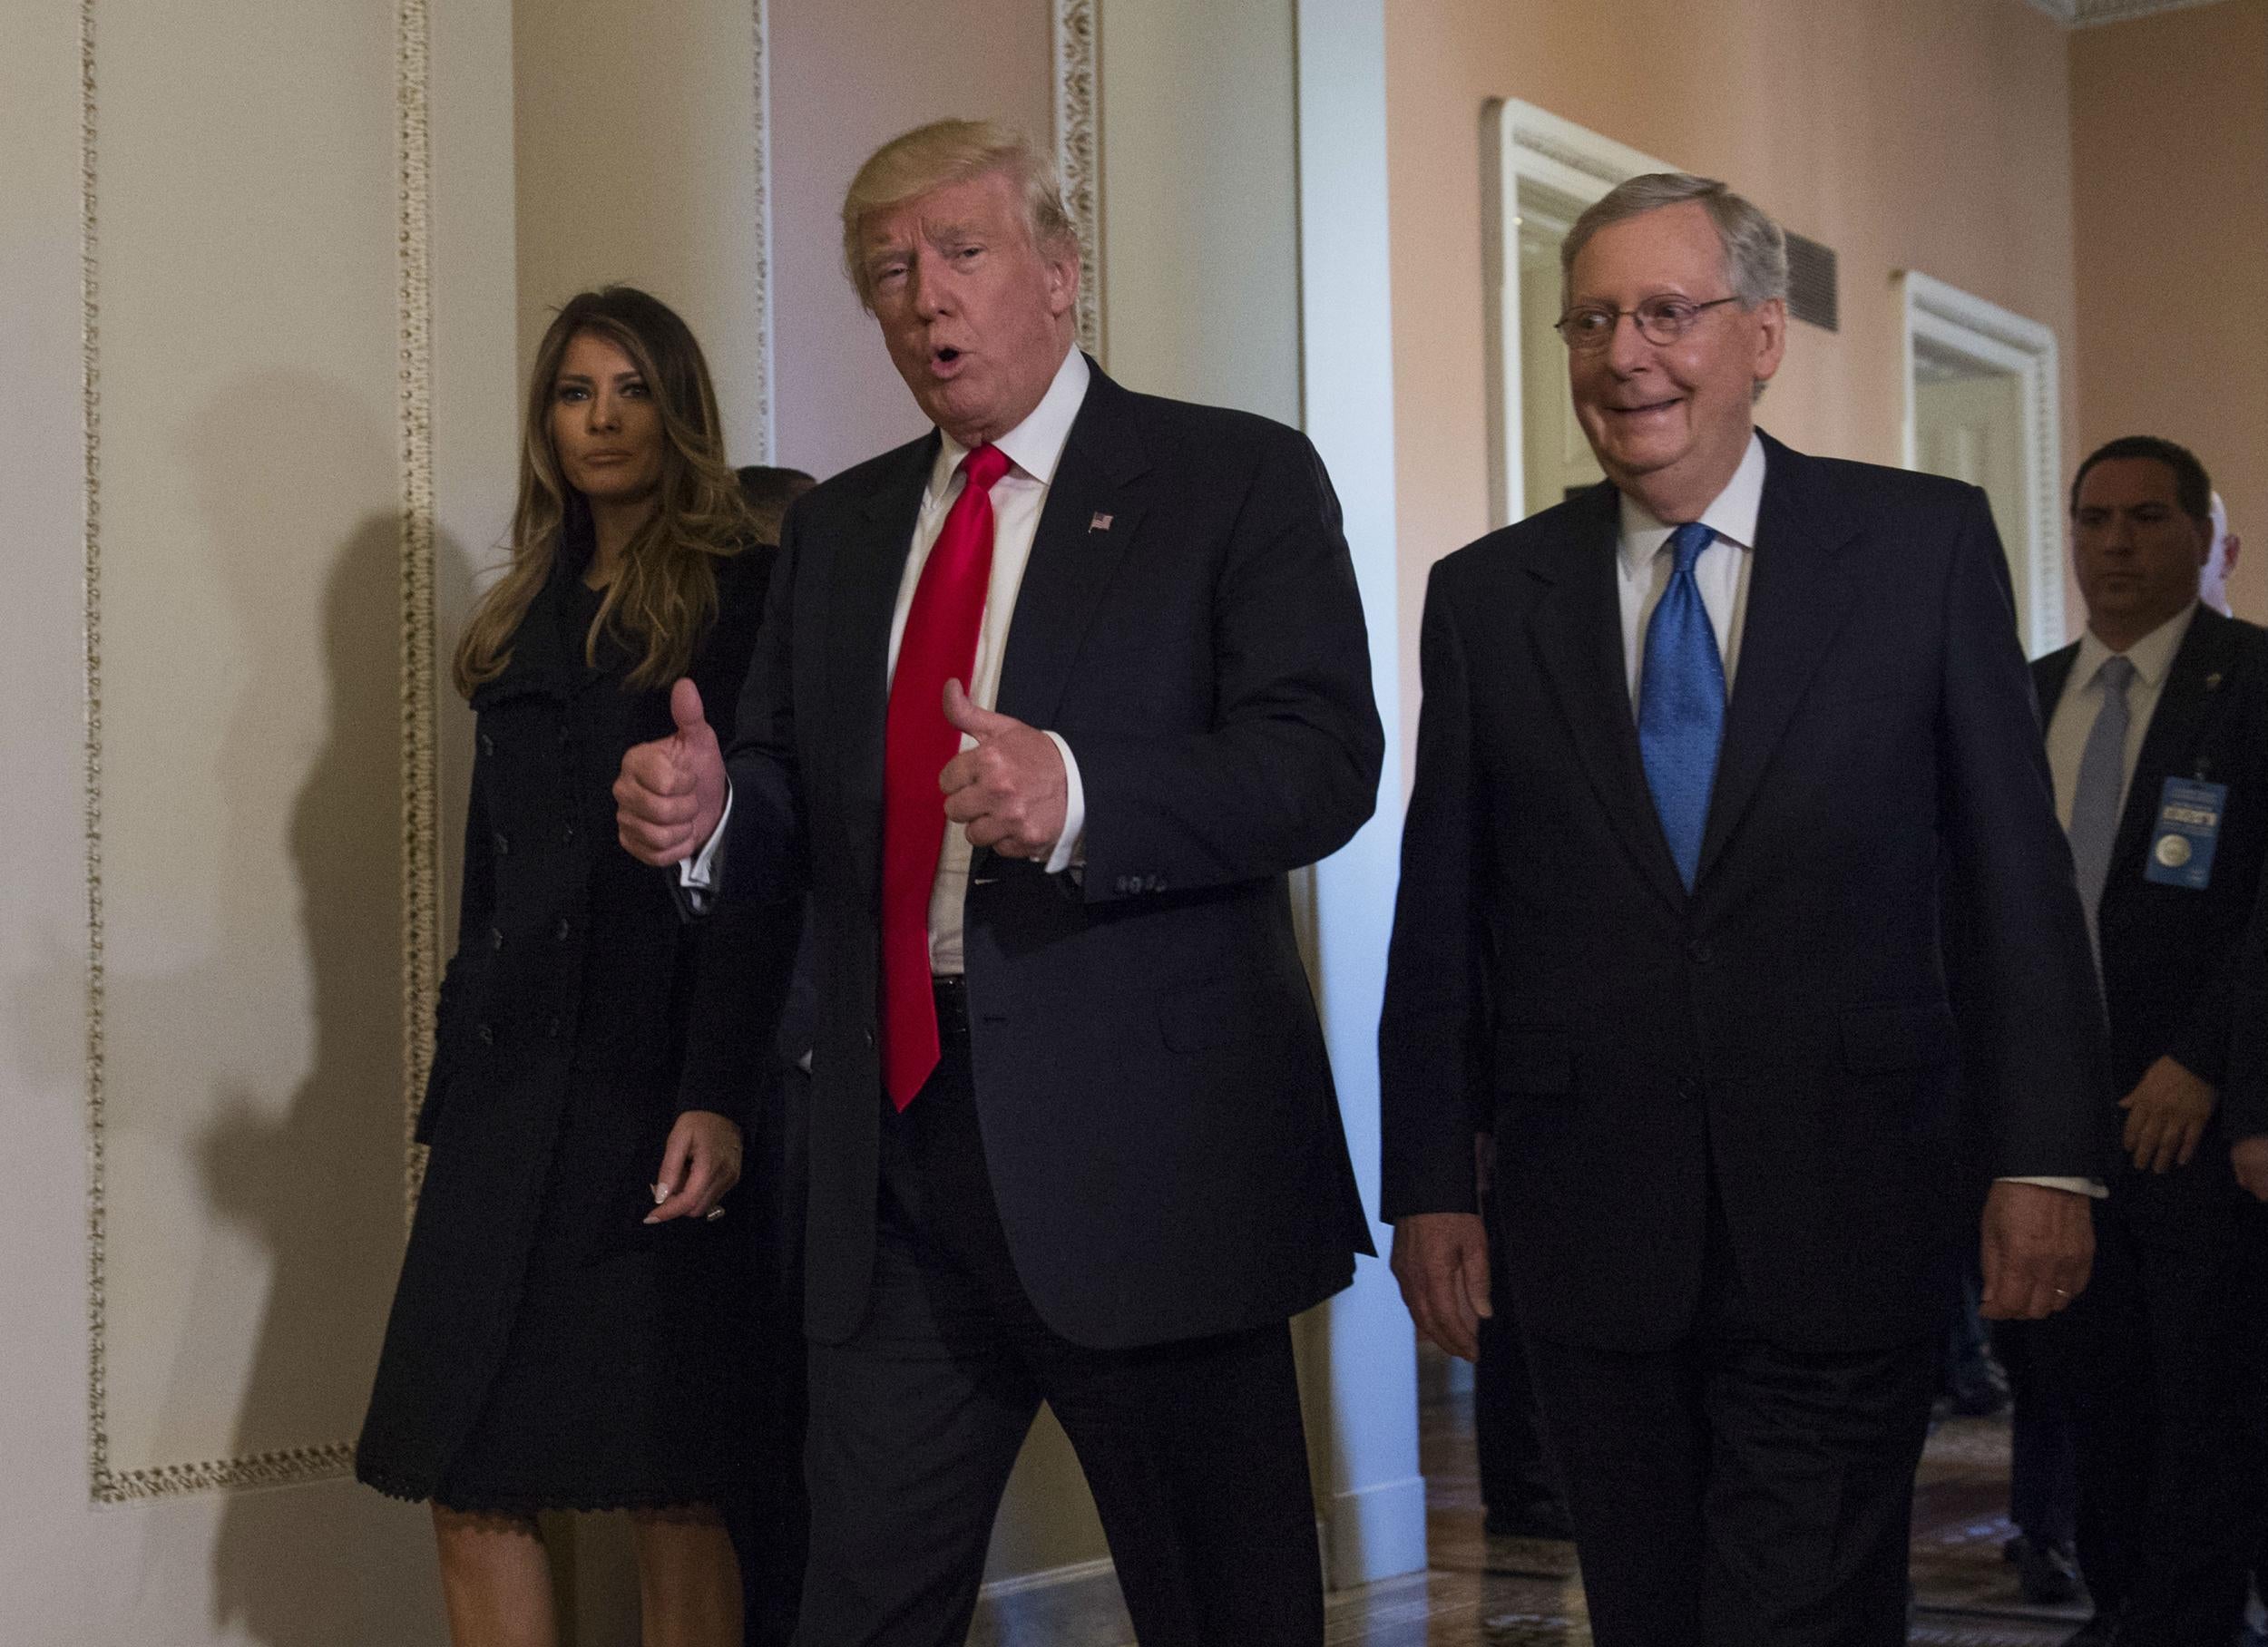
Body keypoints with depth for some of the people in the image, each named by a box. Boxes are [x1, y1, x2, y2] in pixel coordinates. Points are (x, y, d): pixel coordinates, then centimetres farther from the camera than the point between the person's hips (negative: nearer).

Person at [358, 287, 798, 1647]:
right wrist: (455, 1095, 15)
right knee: (472, 1489, 2)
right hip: (517, 1080, 6)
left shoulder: (745, 599, -1)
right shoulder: (526, 625, 19)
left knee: (675, 1486, -1)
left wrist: (723, 1092, -18)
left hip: (663, 1084, -6)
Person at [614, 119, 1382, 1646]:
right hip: (894, 1153, 5)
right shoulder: (839, 527, 17)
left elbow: (1324, 762, -13)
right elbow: (799, 806, 17)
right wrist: (708, 815, -7)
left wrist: (1077, 796, -29)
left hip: (1149, 1150, -4)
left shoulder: (1239, 479, 0)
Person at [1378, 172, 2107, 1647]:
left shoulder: (1927, 544, 2)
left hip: (1844, 1228, -2)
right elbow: (1442, 918, 8)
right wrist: (1431, 1189, 5)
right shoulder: (1487, 596, 7)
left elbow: (2017, 869, 1)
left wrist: (2047, 1157, -4)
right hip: (1593, 1240, 2)